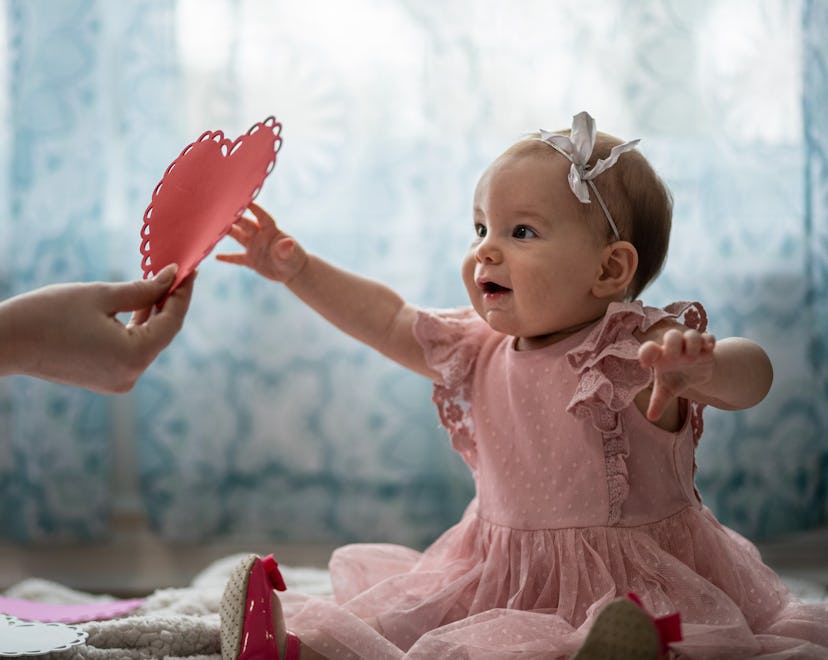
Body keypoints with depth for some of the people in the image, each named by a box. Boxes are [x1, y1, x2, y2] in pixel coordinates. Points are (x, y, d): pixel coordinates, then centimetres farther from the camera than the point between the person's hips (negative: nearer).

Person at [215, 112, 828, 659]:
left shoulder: (633, 353, -18)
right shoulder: (477, 349, 3)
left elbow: (752, 376, -32)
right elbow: (388, 319, 17)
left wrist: (701, 368, -56)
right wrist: (298, 269, 11)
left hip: (629, 591, -7)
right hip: (502, 579, 7)